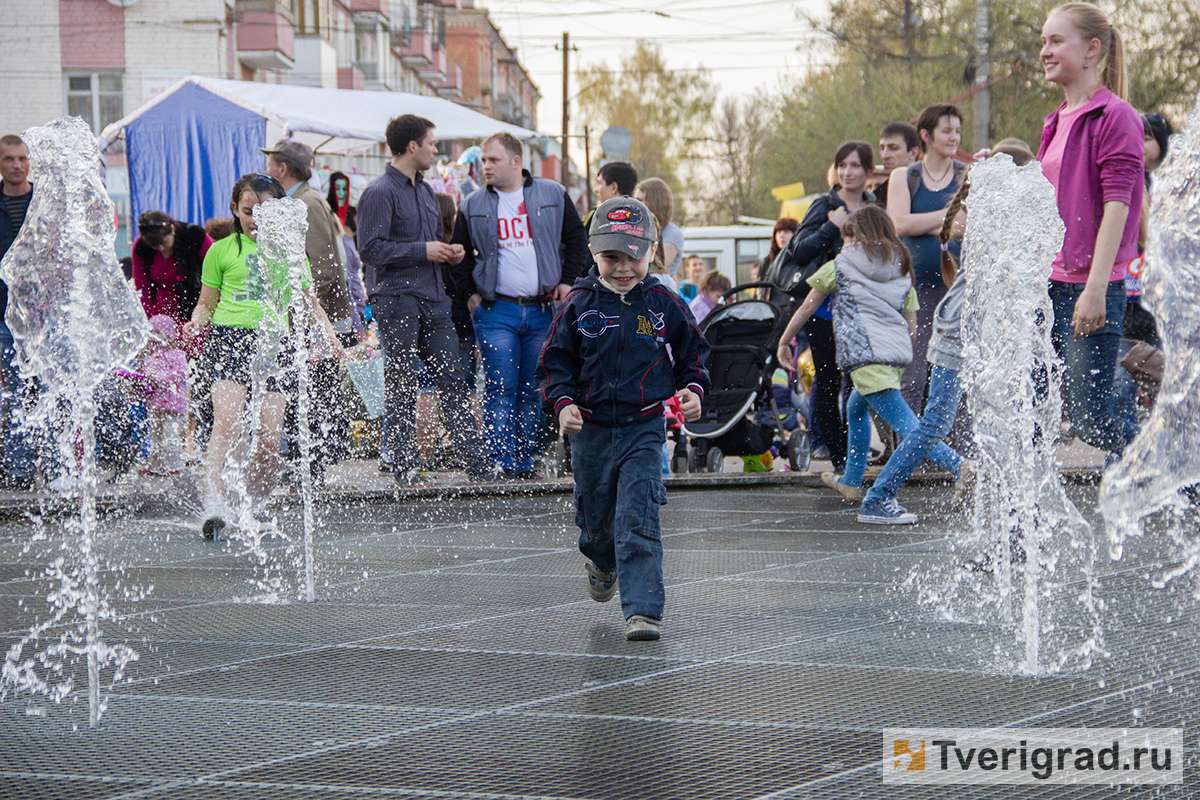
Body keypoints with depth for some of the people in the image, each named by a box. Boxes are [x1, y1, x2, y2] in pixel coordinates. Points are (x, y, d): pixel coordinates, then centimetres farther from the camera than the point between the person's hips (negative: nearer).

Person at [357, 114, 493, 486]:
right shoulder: (379, 193, -9)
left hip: (433, 299, 8)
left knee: (453, 381, 3)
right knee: (401, 386, -2)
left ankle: (476, 461, 3)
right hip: (396, 298, -7)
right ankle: (404, 466, 4)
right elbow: (370, 249, -16)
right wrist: (423, 250, -16)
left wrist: (449, 253, 8)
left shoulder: (425, 190, 19)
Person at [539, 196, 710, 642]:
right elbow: (555, 360, 5)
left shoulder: (664, 305, 0)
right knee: (596, 517, 15)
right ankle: (602, 562, 51)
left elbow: (693, 353, 13)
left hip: (644, 427, -2)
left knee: (638, 518, -14)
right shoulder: (579, 305, -1)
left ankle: (643, 610, -16)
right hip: (591, 429, 2)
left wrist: (693, 389, -3)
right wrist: (562, 402, -10)